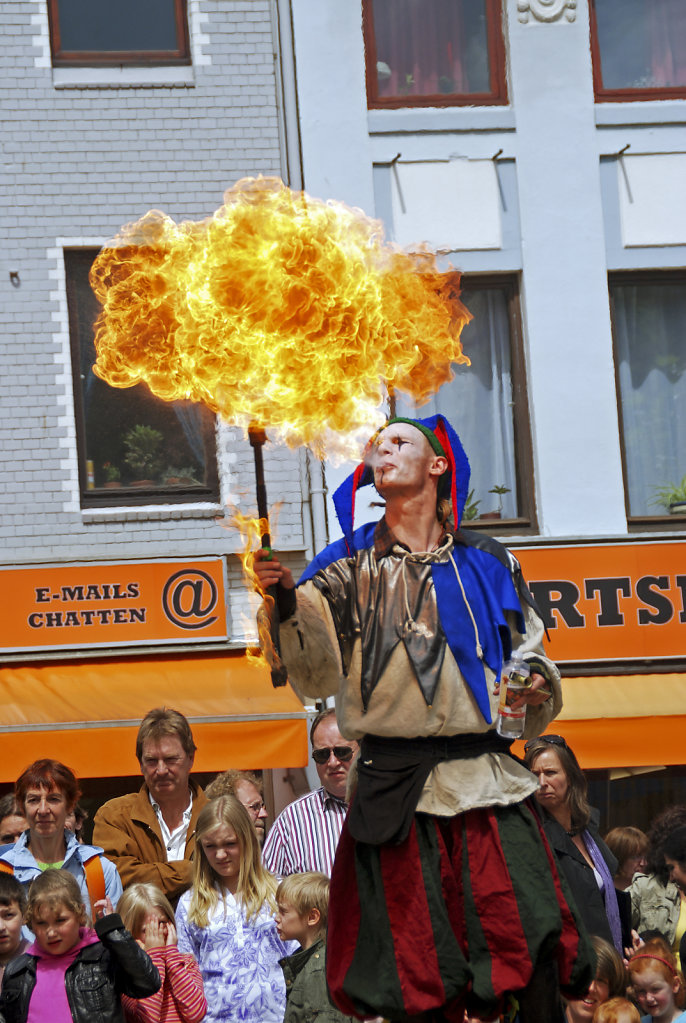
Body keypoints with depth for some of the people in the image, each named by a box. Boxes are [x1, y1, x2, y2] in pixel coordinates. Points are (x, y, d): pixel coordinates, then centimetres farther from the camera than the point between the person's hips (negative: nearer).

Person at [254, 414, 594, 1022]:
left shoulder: (485, 562, 14)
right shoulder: (351, 564, 10)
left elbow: (528, 649, 22)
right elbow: (317, 674, -1)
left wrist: (536, 682, -1)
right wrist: (289, 602, -18)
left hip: (486, 774, 0)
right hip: (395, 785, 0)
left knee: (530, 949, -10)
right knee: (415, 966, -1)